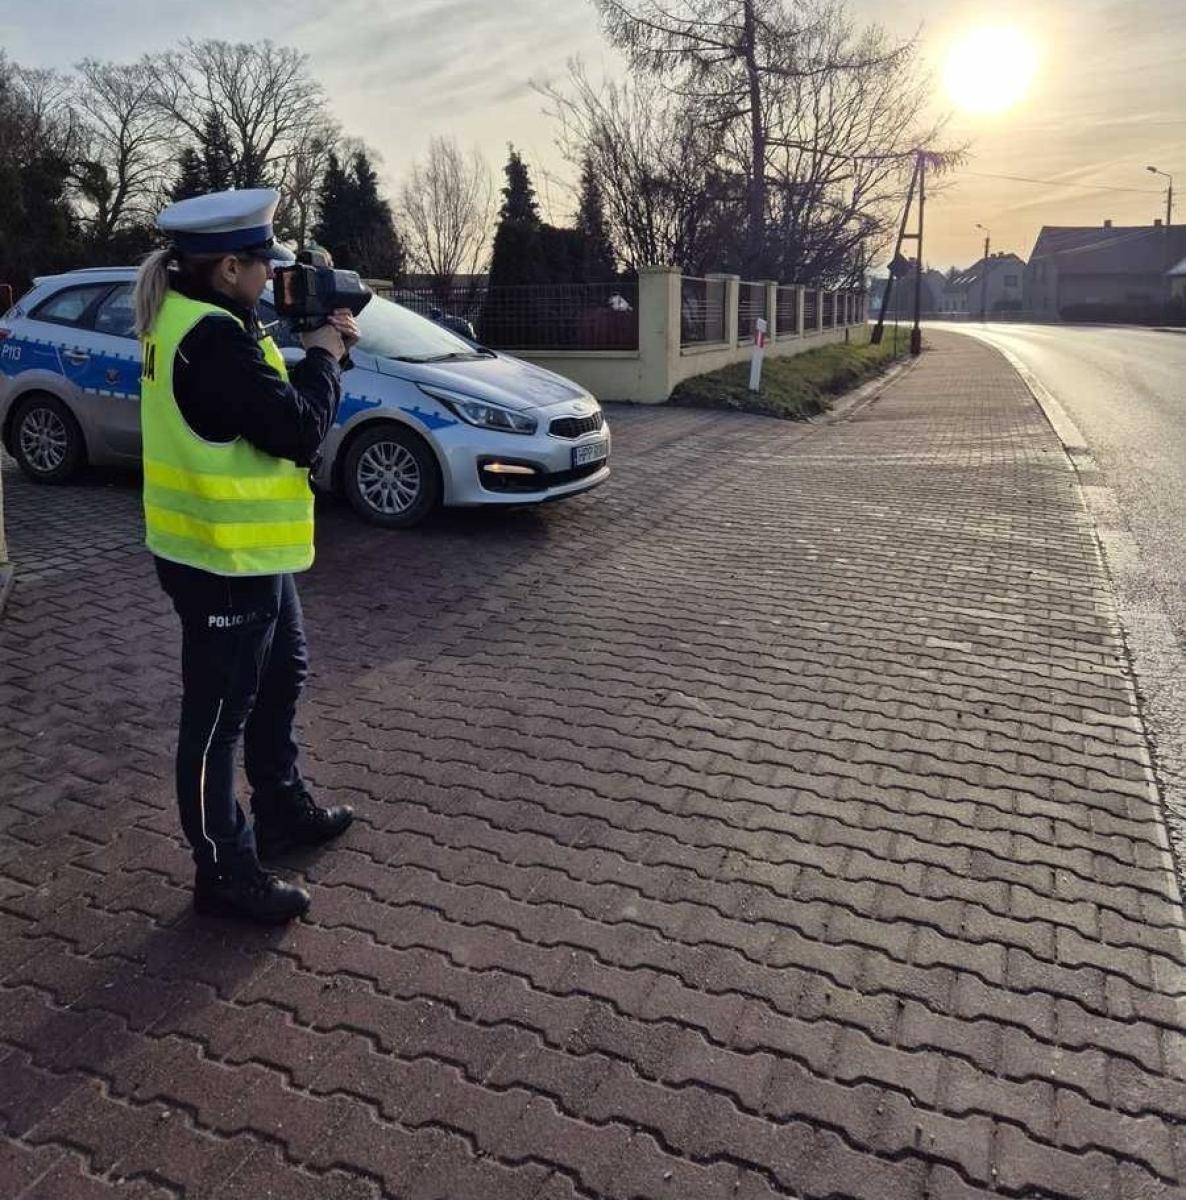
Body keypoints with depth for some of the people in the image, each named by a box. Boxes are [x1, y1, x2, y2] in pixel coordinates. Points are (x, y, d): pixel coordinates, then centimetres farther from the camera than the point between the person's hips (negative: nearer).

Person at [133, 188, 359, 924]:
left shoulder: (192, 321, 10)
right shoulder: (215, 338, -23)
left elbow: (264, 404, 14)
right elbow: (300, 431, -24)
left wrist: (318, 350, 3)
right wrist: (325, 355, -9)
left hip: (246, 550, 11)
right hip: (223, 558, -11)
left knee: (280, 679, 24)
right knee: (219, 718, 2)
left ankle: (284, 811, 41)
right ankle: (226, 873, 17)